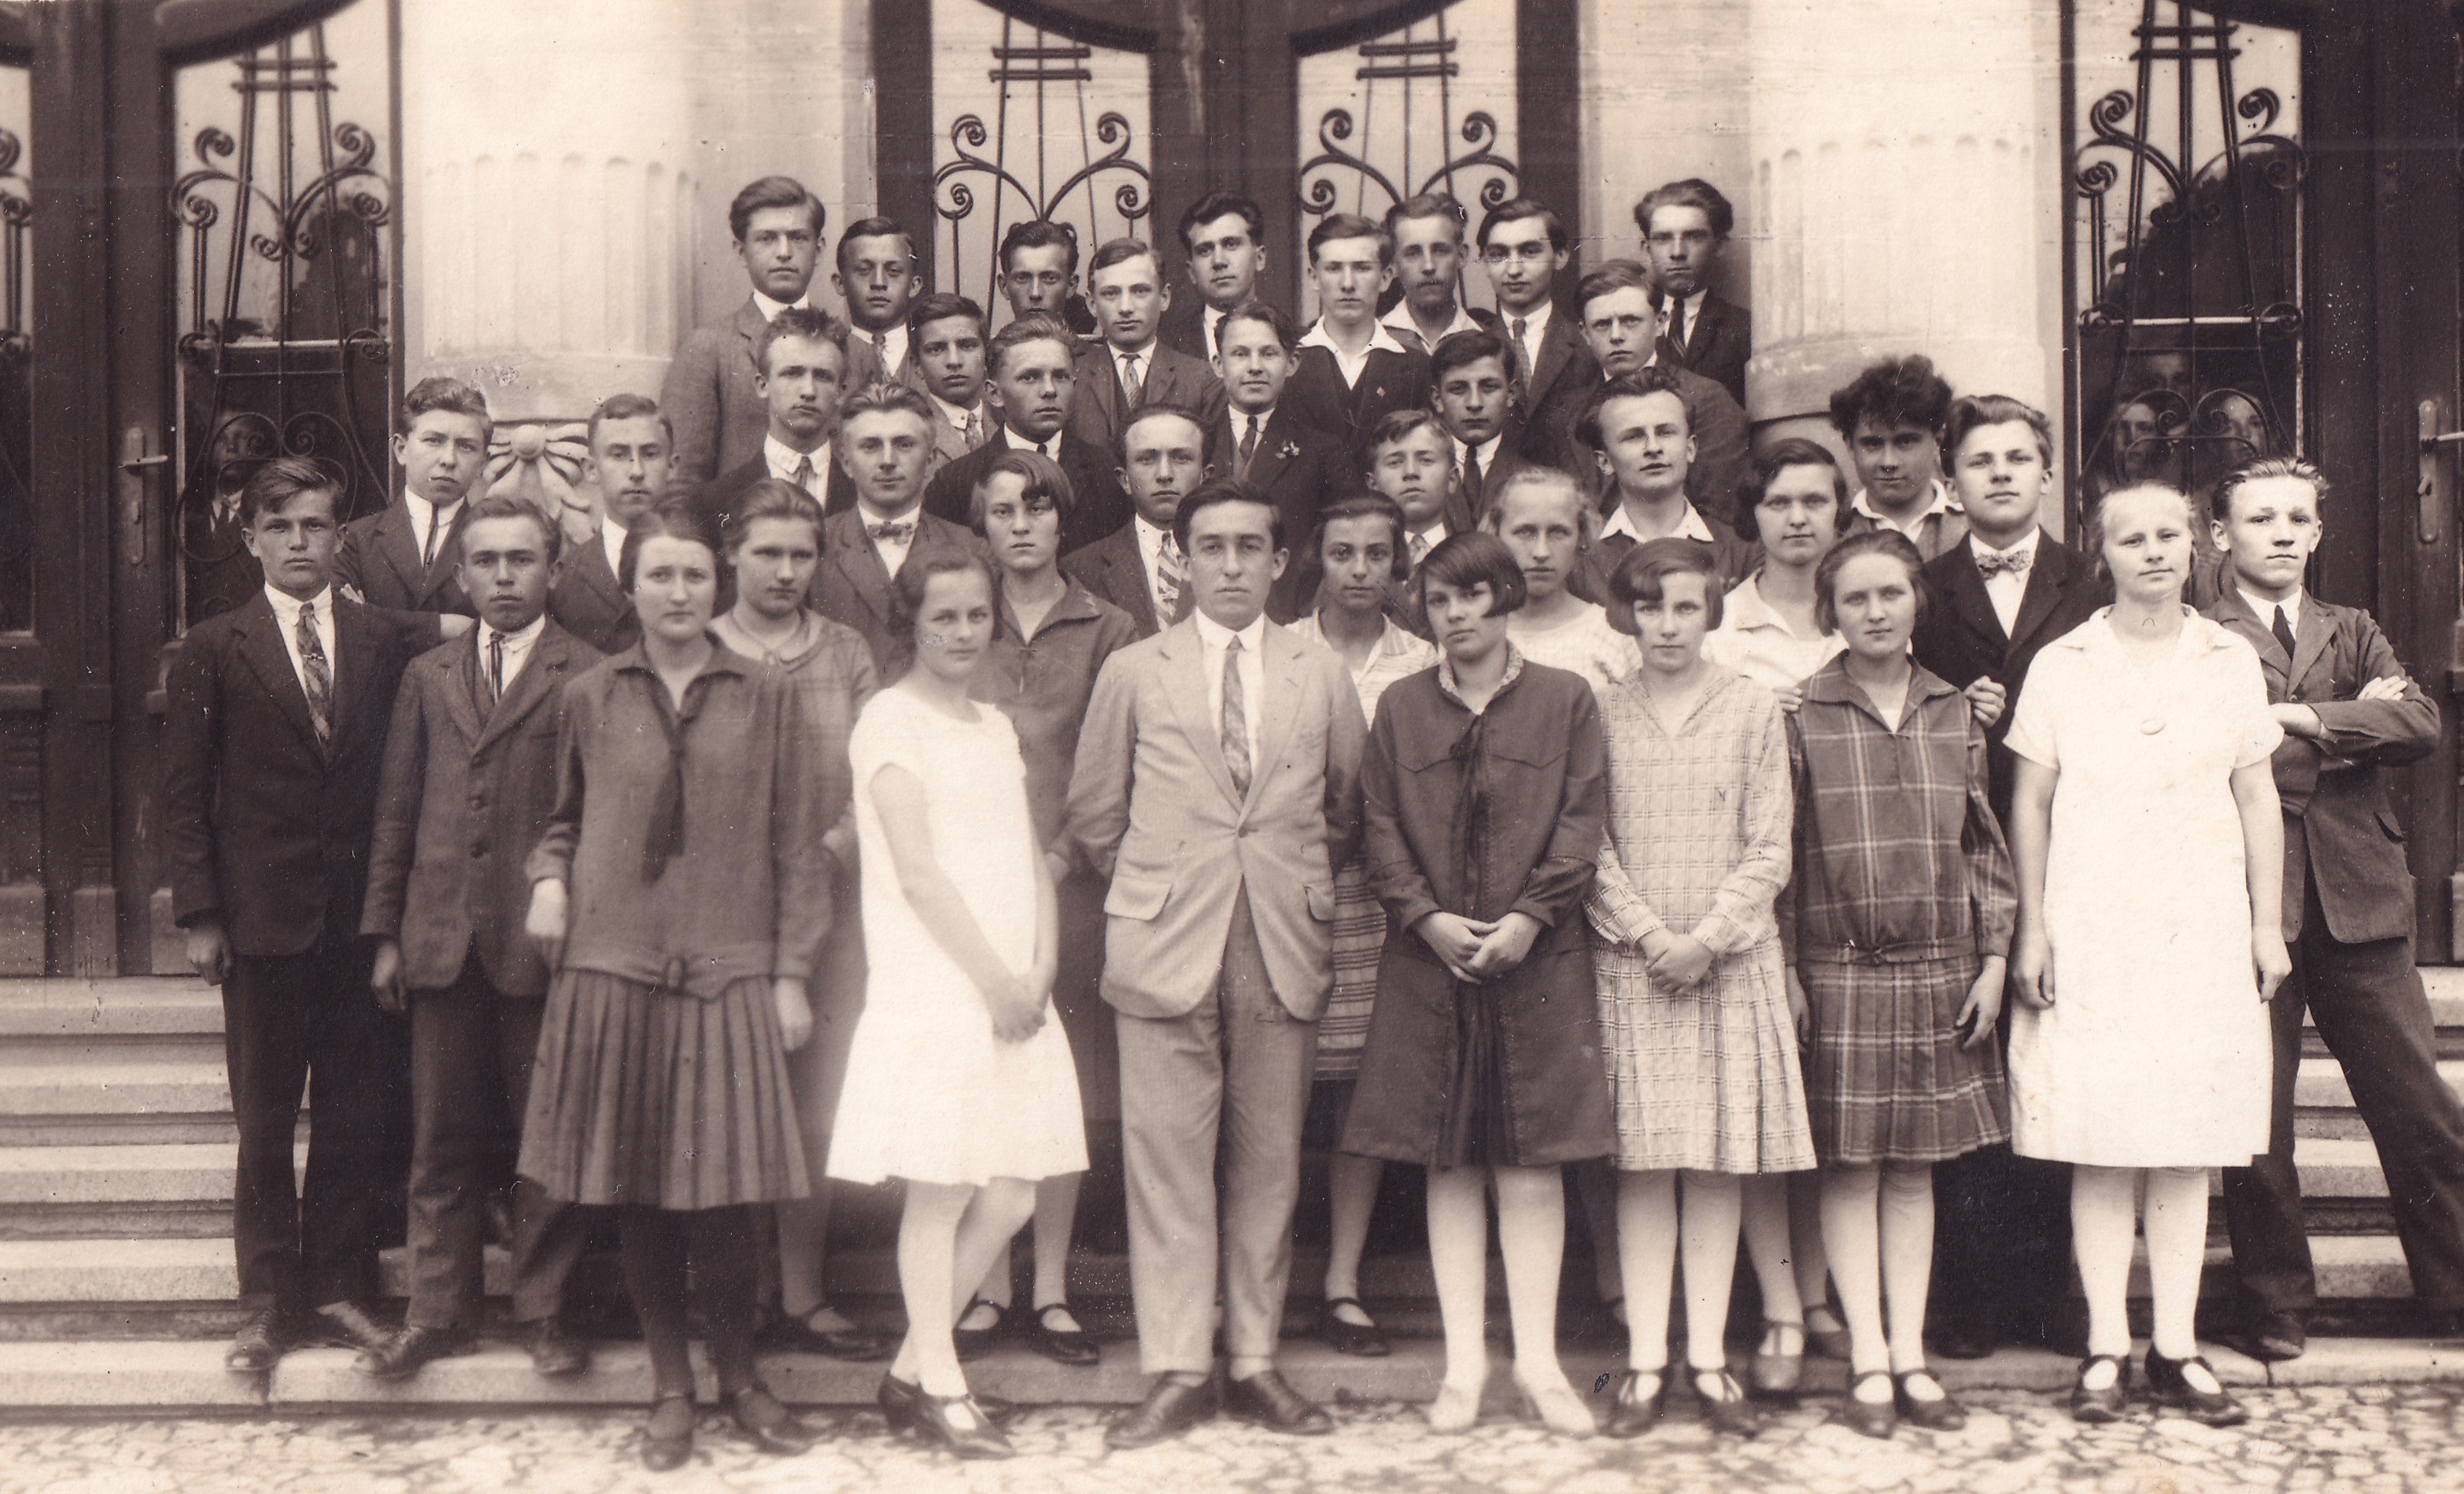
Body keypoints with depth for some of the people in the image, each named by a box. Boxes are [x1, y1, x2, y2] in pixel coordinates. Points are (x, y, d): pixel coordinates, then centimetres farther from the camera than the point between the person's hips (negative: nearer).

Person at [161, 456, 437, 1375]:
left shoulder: (388, 643, 6)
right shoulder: (214, 651, 2)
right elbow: (184, 794, 1)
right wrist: (199, 914, -5)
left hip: (362, 917, 2)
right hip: (262, 920, -1)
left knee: (359, 1119, 7)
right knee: (263, 1126, 6)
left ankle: (340, 1290, 19)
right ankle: (270, 1305, 16)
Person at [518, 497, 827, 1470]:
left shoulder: (765, 698, 5)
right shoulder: (591, 697, 8)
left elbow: (796, 845, 5)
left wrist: (792, 973, 1)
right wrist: (548, 877, 1)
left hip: (728, 971, -1)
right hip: (612, 966, 1)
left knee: (721, 1190, -1)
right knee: (635, 1192, 5)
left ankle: (740, 1378, 19)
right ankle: (670, 1389, 19)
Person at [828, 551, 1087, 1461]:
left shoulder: (997, 728, 18)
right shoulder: (891, 719, -4)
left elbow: (1031, 861, 14)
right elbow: (917, 872, -11)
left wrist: (1039, 971, -2)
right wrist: (994, 979, -11)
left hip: (1014, 997, 7)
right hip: (932, 996, -7)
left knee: (1011, 1195, 5)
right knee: (940, 1192, -2)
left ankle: (911, 1370, 18)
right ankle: (939, 1386, 12)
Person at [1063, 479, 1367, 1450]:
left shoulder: (1322, 679, 10)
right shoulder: (1132, 674, 6)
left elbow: (1347, 809, 18)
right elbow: (1093, 816, 11)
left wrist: (1302, 890, 12)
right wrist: (1149, 892, 8)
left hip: (1284, 950, 2)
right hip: (1166, 944, -1)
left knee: (1269, 1161, 5)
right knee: (1167, 1160, -3)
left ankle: (1255, 1364, 16)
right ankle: (1176, 1371, 5)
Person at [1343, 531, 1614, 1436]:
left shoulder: (1564, 700, 4)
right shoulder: (1400, 708, 9)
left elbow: (1581, 823, -1)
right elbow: (1379, 828, 4)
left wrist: (1527, 918, -12)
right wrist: (1429, 917, -10)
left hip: (1535, 960, -1)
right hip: (1427, 962, 2)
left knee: (1532, 1164, 1)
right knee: (1448, 1164, 5)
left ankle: (1538, 1362, 10)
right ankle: (1464, 1361, 12)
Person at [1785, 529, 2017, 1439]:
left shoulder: (1954, 715, 9)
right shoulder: (1799, 716, -2)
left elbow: (1985, 846, 11)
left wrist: (1993, 960, 4)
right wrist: (1784, 972, -6)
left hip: (1939, 971, 3)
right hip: (1838, 972, -3)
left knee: (1915, 1166, 8)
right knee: (1850, 1167, 1)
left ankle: (1910, 1356, 14)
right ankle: (1868, 1362, 7)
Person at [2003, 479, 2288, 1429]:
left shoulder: (2230, 663, 8)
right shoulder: (2061, 667, 2)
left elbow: (2258, 800, 10)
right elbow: (2030, 802, 3)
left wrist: (2269, 923, 6)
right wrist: (2032, 928, -1)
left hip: (2202, 932, 2)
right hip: (2090, 932, -1)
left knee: (2187, 1147, 4)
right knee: (2098, 1147, -1)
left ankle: (2177, 1349, 12)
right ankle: (2106, 1350, 7)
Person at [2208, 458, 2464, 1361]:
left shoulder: (2355, 635, 16)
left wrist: (2304, 720, -10)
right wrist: (2351, 732, -5)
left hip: (2360, 905, 3)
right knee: (2256, 1121, 3)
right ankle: (2276, 1306, 17)